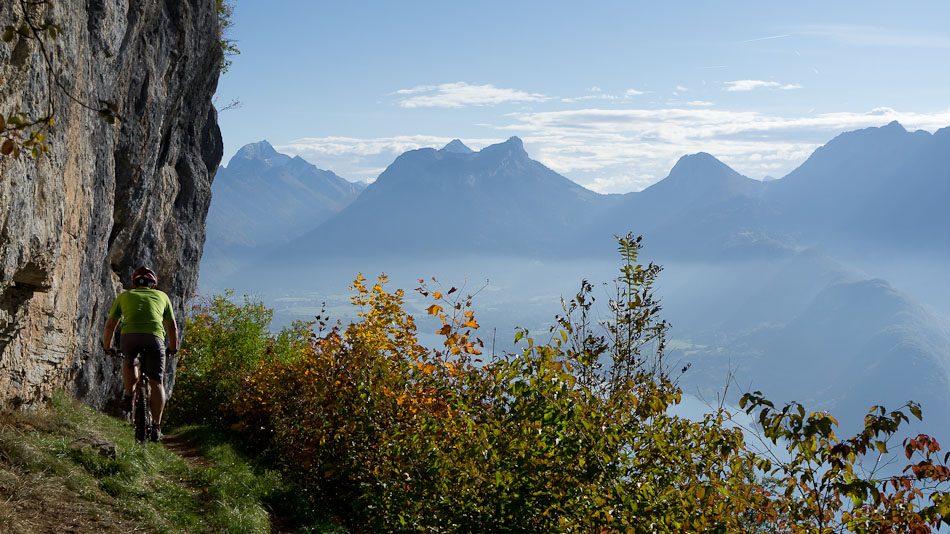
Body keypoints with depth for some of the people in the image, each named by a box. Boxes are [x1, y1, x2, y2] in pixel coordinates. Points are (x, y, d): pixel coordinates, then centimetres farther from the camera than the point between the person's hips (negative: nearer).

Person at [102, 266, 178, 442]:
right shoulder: (162, 296, 29)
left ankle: (129, 397, 22)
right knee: (156, 383, 6)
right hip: (154, 336, 0)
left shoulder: (124, 296, 29)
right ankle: (156, 427, -2)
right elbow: (172, 327, 32)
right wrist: (173, 349, 46)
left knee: (129, 362, 35)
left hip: (129, 335, 0)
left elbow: (110, 324, 32)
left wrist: (107, 347, 47)